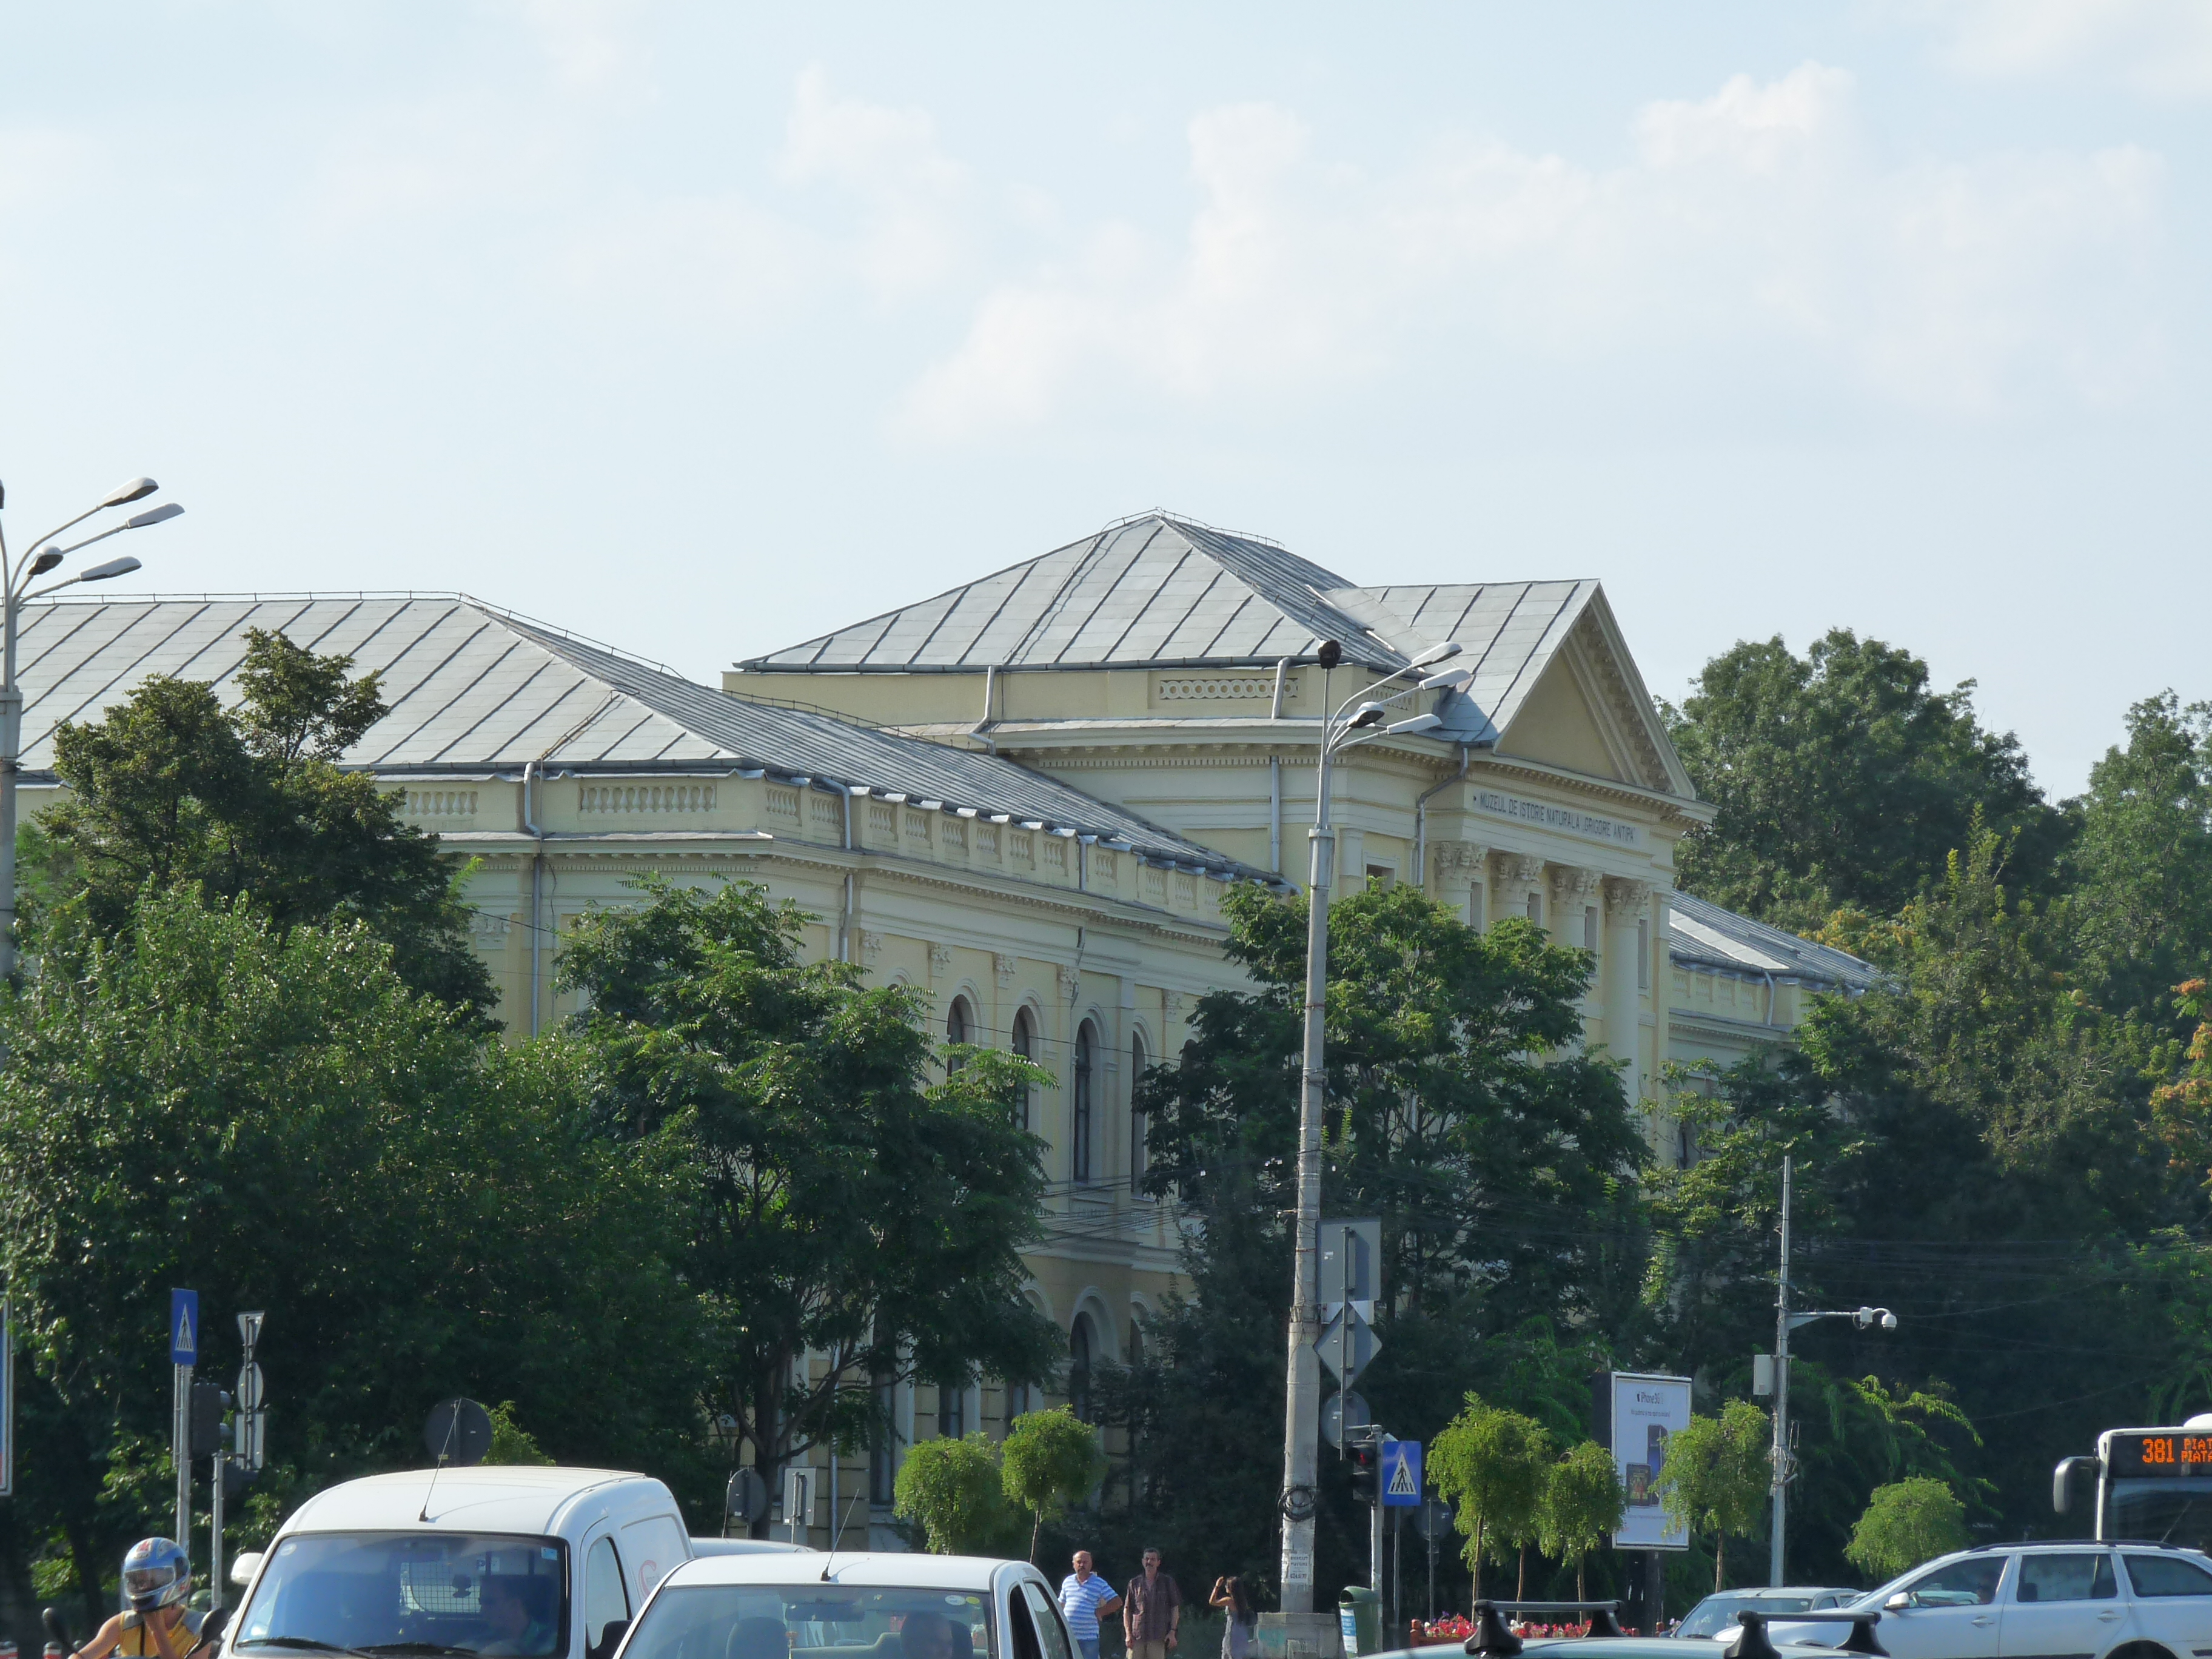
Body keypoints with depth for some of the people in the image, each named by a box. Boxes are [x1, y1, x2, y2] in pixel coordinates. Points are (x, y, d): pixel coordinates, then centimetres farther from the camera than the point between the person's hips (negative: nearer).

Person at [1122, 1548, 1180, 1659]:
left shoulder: (1167, 1582, 7)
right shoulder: (1134, 1583, 11)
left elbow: (1175, 1608, 8)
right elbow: (1127, 1610, 11)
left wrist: (1172, 1632, -2)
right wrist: (1128, 1634, 1)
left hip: (1158, 1637, -2)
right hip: (1137, 1636, 2)